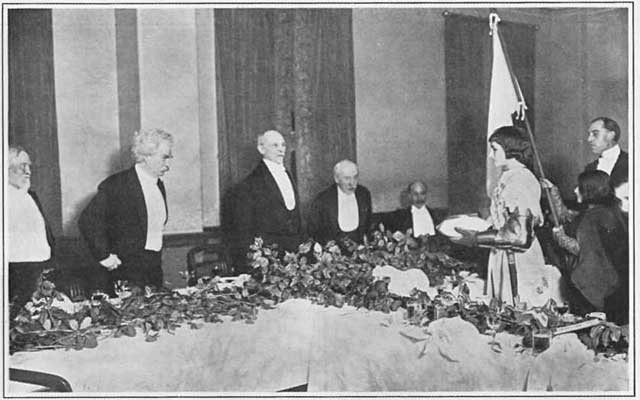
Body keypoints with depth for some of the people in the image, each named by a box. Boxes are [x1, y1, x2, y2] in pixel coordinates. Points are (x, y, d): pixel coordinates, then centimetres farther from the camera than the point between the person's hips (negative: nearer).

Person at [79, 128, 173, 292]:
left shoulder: (159, 185, 11)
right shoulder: (116, 185, -12)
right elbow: (87, 221, -15)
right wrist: (104, 256, -14)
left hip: (155, 268, 6)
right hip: (127, 270, -6)